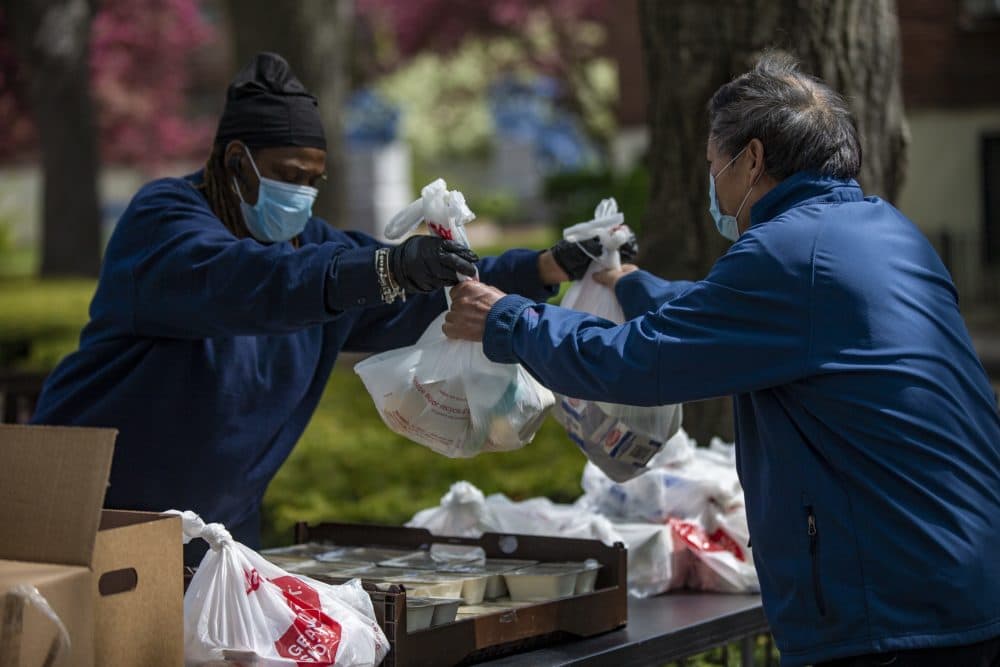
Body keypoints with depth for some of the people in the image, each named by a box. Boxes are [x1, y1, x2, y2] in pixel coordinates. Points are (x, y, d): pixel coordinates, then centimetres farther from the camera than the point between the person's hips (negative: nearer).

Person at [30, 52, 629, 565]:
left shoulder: (309, 241, 8)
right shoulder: (164, 218, -14)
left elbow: (430, 296, 6)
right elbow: (246, 281, -36)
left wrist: (553, 267, -7)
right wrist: (384, 269, -48)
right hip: (103, 508, -6)